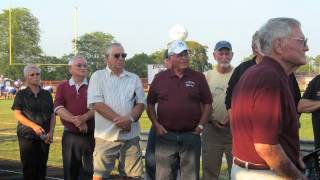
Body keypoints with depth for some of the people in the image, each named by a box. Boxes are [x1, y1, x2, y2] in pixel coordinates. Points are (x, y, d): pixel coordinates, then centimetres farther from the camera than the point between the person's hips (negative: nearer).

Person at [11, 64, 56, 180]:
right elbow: (17, 114, -6)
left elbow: (52, 115, 11)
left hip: (44, 136, 3)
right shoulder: (21, 95, 3)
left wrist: (51, 132, -4)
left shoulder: (46, 95, 12)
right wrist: (33, 125, -21)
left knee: (42, 166, 4)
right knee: (29, 167, -4)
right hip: (27, 135, -3)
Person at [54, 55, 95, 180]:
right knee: (70, 170, 8)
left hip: (90, 135, -1)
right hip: (69, 135, 1)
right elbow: (58, 107, -5)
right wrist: (75, 120, -18)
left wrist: (84, 118, -24)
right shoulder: (62, 86, 9)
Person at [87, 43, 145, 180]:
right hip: (106, 135, -3)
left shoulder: (134, 78, 13)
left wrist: (129, 118, -14)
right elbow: (96, 103, -8)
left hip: (131, 135, 3)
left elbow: (141, 103, 7)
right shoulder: (98, 76, 3)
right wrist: (118, 120, -16)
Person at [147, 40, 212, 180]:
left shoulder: (198, 78, 3)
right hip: (165, 135, 0)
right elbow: (150, 103, 9)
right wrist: (156, 124, -1)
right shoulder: (160, 78, 4)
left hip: (191, 135, 0)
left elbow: (207, 104, 6)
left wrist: (201, 125, -3)